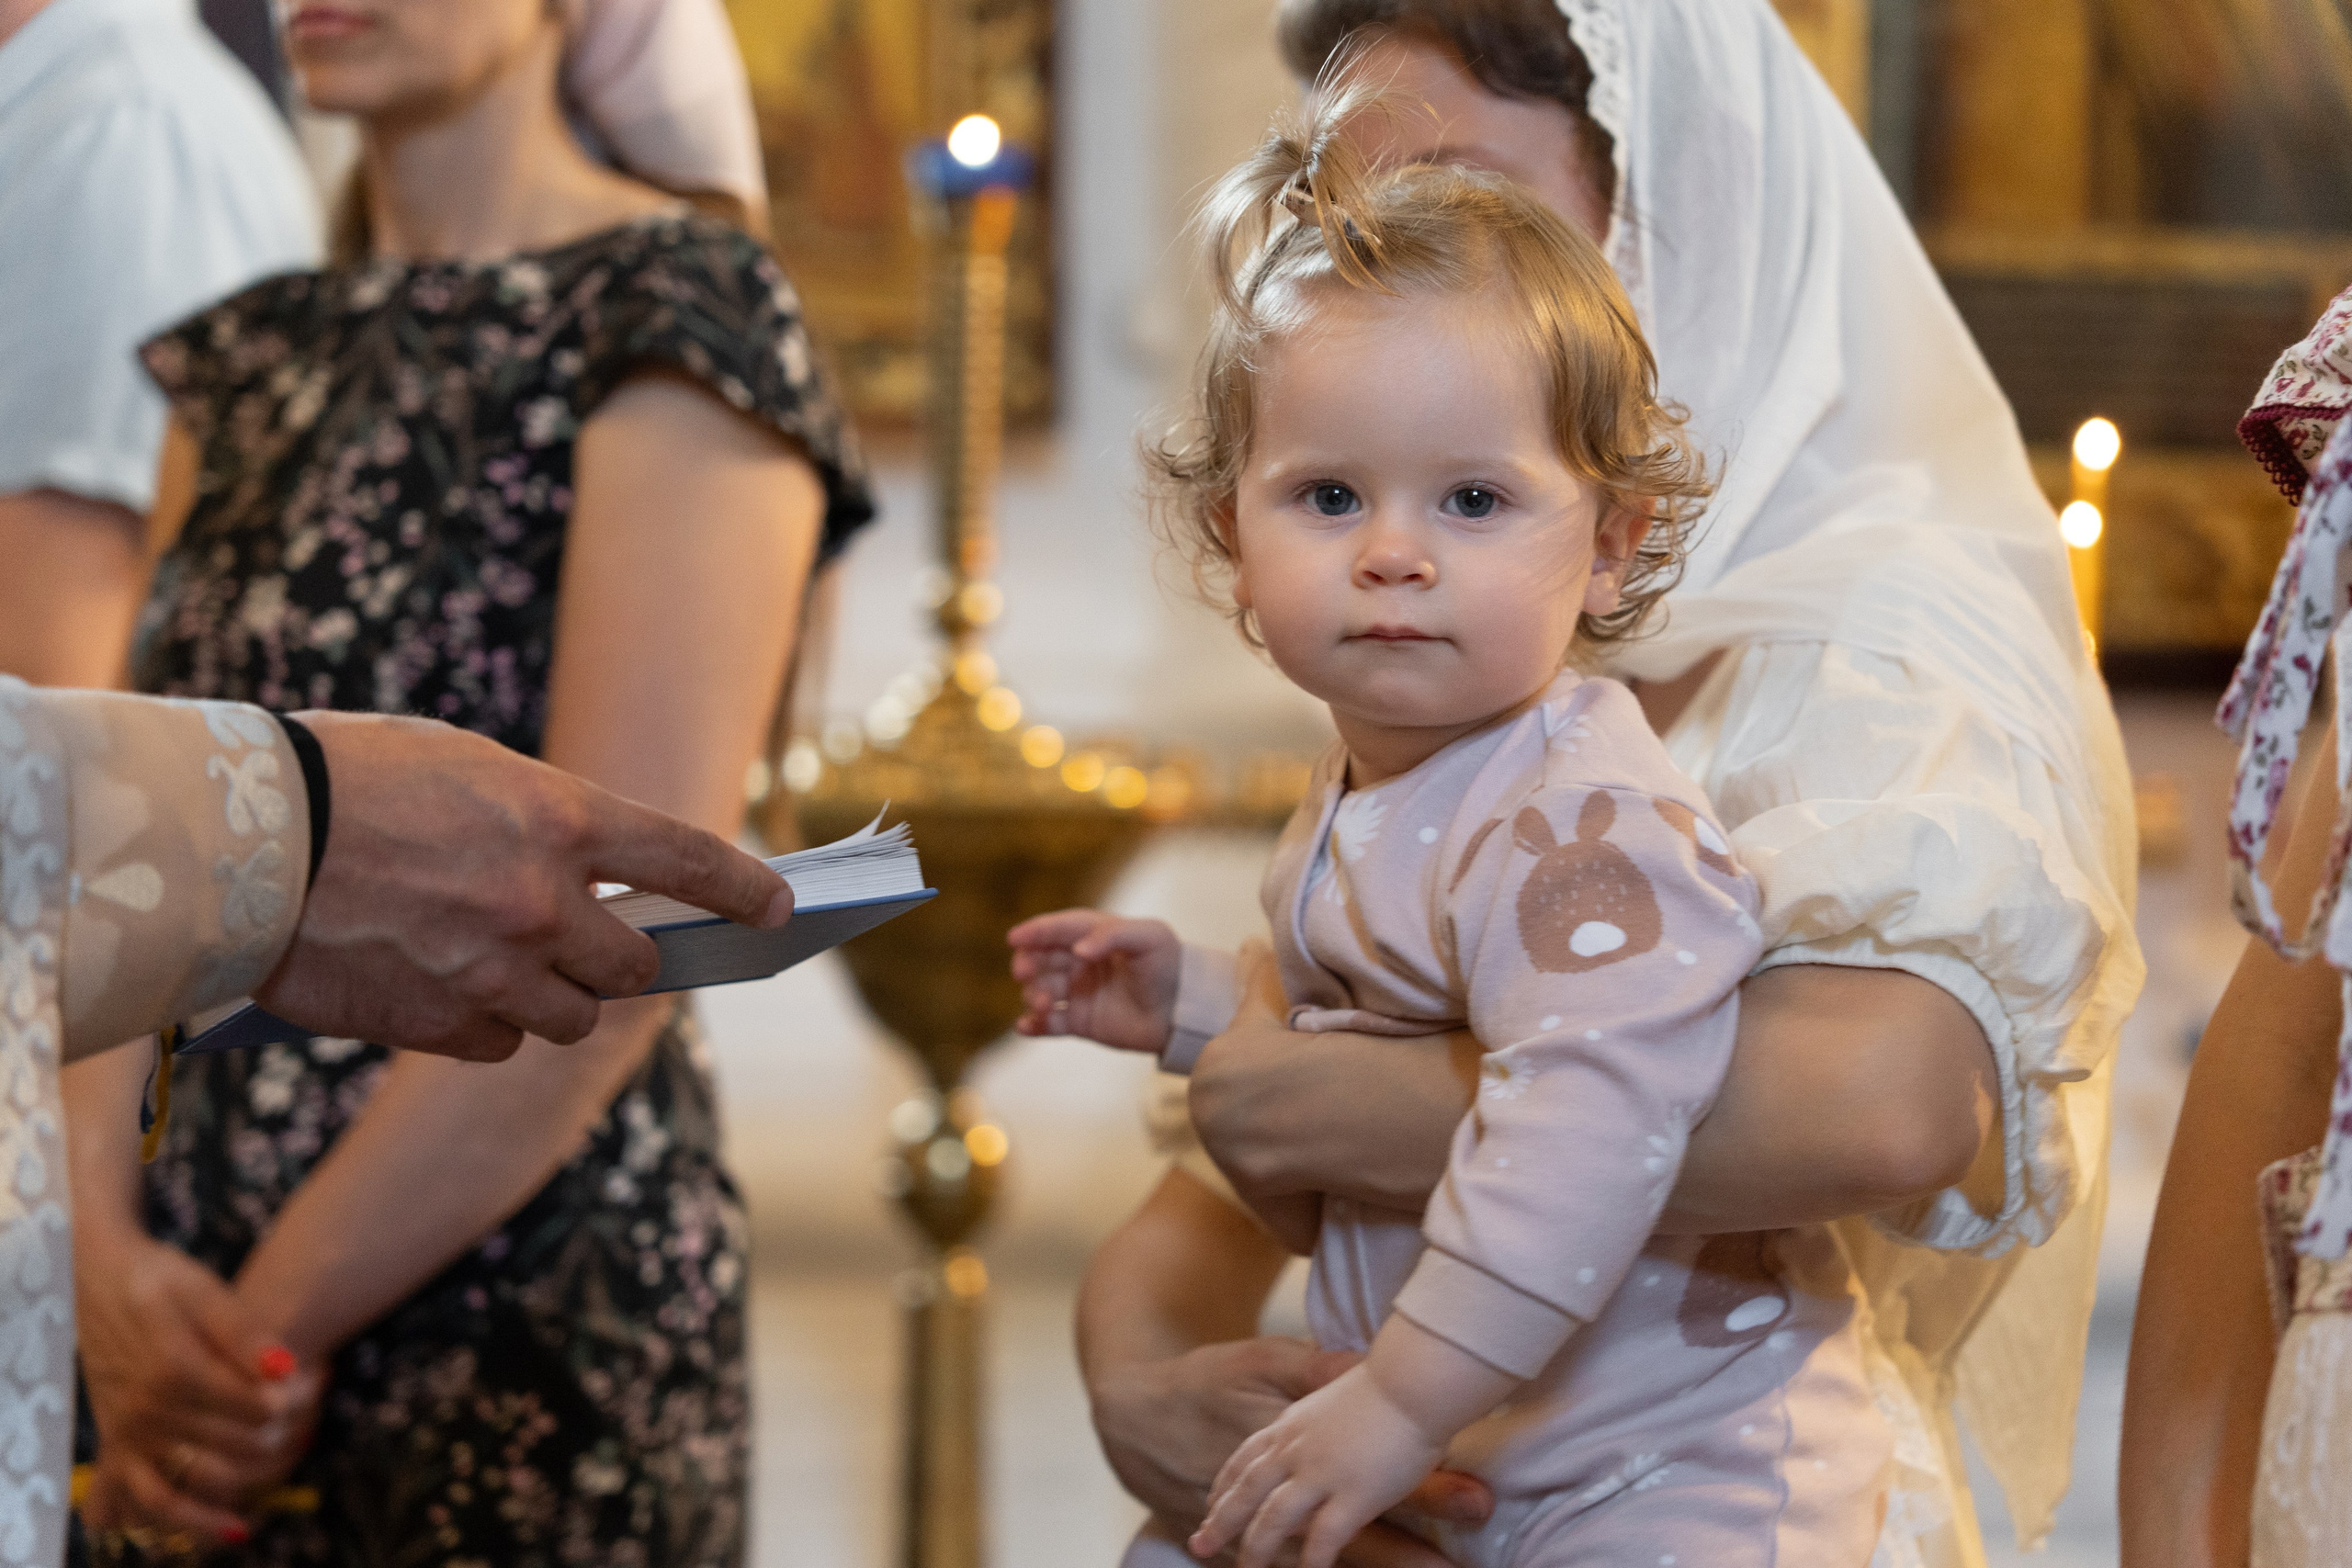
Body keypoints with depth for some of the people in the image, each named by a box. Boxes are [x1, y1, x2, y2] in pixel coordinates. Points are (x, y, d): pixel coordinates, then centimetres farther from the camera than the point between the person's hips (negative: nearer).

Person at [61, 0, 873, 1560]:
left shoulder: (675, 319, -9)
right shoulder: (255, 355, 12)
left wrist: (265, 1328, -13)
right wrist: (113, 1258, -9)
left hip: (517, 1307, -6)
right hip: (202, 1288, 6)